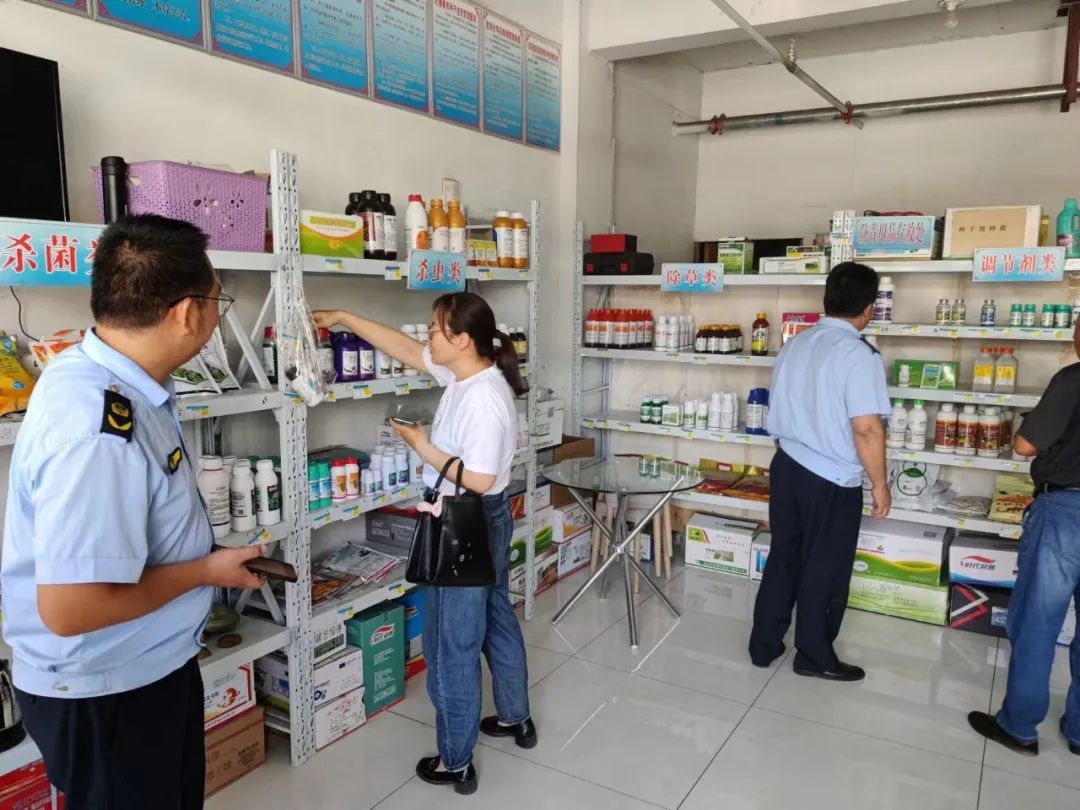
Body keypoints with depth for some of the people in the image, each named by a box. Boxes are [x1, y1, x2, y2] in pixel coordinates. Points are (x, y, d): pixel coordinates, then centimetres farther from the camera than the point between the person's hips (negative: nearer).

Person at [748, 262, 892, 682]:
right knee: (824, 569, 9)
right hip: (832, 480, -7)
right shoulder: (859, 354, -17)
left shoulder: (794, 344, 6)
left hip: (786, 466, 7)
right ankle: (815, 657, 24)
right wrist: (879, 484, -10)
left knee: (783, 558, 17)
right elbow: (866, 429, -20)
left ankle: (764, 645, 26)